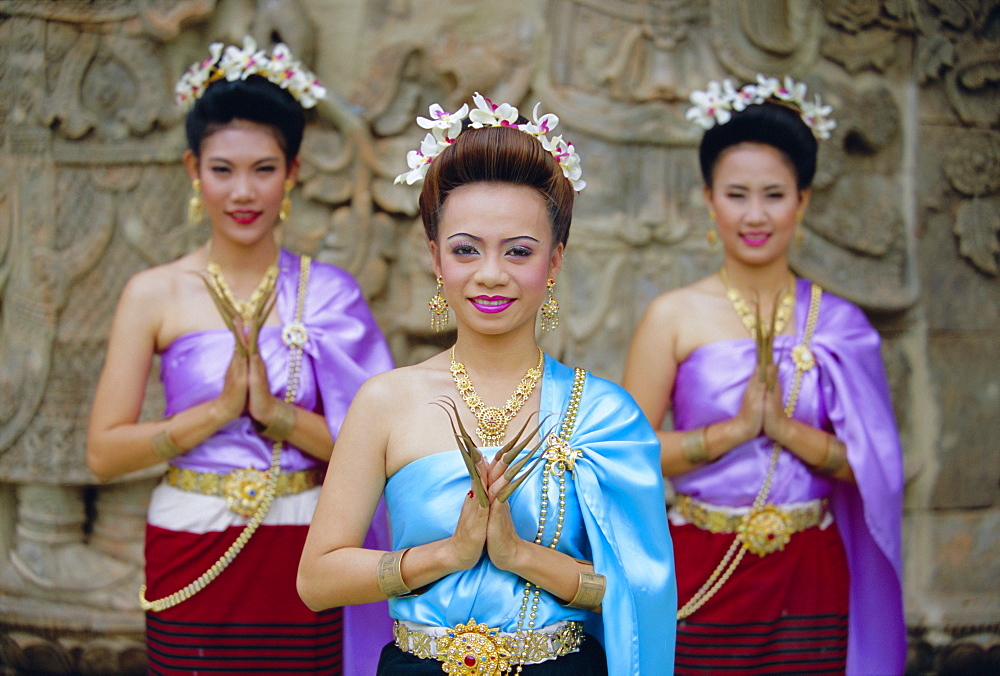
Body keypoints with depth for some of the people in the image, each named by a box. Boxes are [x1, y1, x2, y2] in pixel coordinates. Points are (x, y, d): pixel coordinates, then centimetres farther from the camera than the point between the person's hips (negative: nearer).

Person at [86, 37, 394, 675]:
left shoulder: (327, 292, 2)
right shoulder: (154, 294, 0)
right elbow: (104, 452, -4)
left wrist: (277, 412, -16)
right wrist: (220, 408, -14)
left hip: (305, 559, 1)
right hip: (192, 560, 0)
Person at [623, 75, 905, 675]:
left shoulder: (838, 323, 2)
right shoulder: (675, 316, -3)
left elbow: (871, 466, 0)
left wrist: (785, 427, -14)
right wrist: (734, 429, -16)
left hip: (811, 580, 2)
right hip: (703, 577, -1)